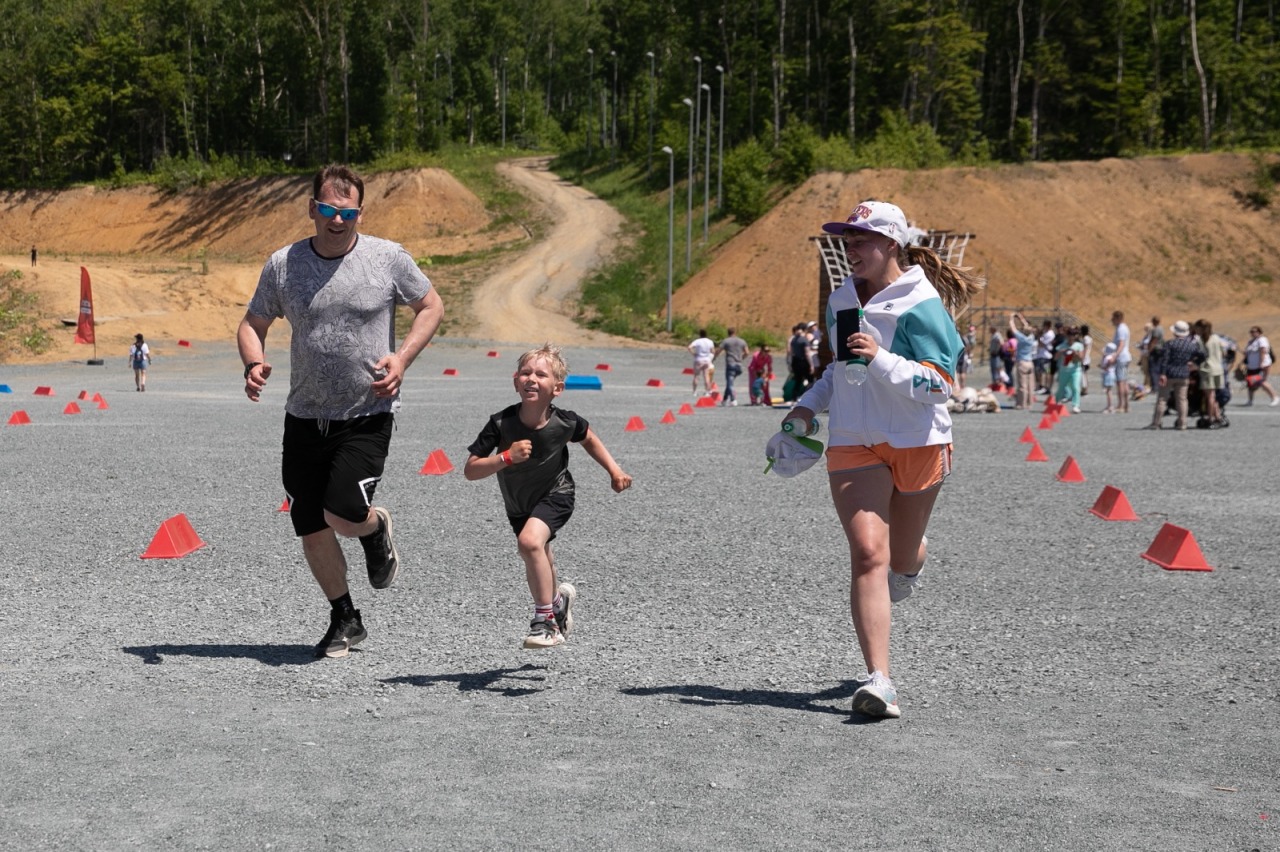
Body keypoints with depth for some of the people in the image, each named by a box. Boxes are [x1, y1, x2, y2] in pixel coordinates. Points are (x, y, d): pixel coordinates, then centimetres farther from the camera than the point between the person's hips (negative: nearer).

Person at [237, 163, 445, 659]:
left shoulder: (388, 258, -5)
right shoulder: (282, 265, 0)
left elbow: (431, 307, 7)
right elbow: (252, 324, 11)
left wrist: (402, 358, -8)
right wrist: (254, 363, -11)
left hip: (367, 415, -3)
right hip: (304, 417, 3)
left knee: (342, 514, -20)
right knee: (310, 529, 5)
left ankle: (376, 530, 19)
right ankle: (345, 619, 27)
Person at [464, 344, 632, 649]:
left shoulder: (564, 423, -26)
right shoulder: (501, 424, -28)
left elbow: (589, 438, 0)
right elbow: (470, 470, -27)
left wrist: (614, 470, -3)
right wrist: (506, 457, -40)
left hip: (555, 495, -3)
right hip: (518, 504, 3)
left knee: (530, 542, -30)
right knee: (538, 564, 22)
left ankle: (546, 621, -16)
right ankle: (558, 597, 58)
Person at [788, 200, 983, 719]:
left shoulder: (921, 306, -12)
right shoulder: (842, 301, 8)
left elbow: (939, 383, -18)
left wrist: (879, 359, -29)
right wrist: (808, 405, 13)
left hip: (917, 443, -3)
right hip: (853, 443, 3)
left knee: (902, 557, 14)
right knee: (868, 554, -15)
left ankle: (913, 559, 56)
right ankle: (878, 681, -21)